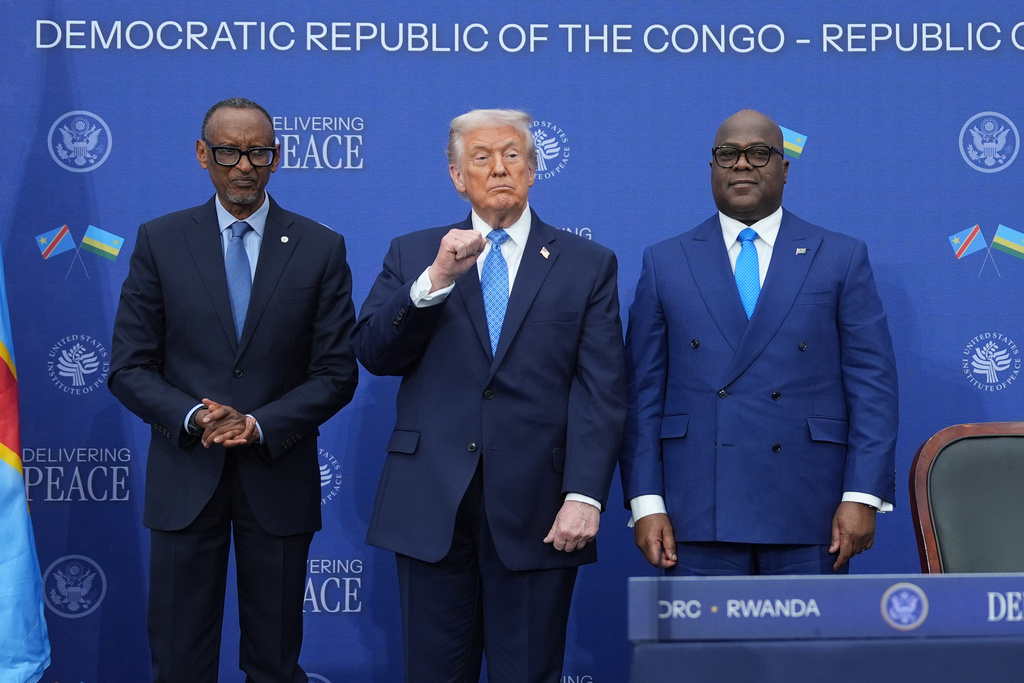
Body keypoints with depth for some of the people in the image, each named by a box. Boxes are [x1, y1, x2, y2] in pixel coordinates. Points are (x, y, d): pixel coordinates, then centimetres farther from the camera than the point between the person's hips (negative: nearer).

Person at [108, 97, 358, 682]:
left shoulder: (322, 249, 1)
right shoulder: (160, 241, 2)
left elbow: (336, 372, -1)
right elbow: (130, 368, 0)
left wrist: (261, 426, -15)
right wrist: (192, 417, -17)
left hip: (279, 476, 0)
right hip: (185, 478, 0)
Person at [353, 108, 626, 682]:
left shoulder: (588, 264, 6)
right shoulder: (413, 255, 10)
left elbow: (601, 392, -2)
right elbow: (373, 354, -2)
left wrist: (584, 495, -12)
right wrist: (436, 280, -15)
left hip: (535, 509, -1)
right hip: (432, 503, 1)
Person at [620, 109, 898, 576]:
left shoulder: (841, 258, 7)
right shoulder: (665, 263, 10)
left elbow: (872, 385, 2)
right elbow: (643, 393, 6)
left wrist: (863, 496, -6)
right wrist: (645, 502, -1)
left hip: (808, 517, 0)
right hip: (699, 516, 1)